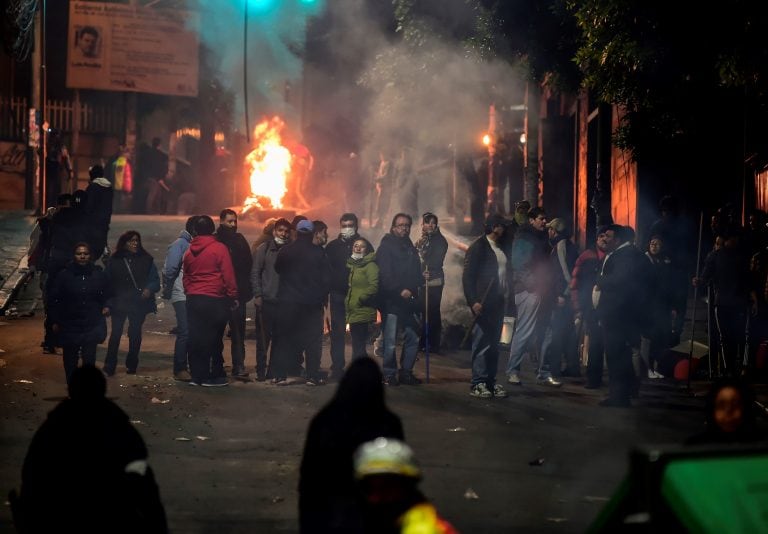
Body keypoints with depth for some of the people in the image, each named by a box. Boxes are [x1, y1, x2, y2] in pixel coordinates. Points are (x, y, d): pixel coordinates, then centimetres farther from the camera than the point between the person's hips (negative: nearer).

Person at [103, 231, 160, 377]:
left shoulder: (146, 260, 4)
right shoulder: (114, 261, 2)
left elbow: (155, 280, 3)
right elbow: (107, 282, 3)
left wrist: (149, 289, -18)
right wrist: (107, 303, -4)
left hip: (139, 303, 1)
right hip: (119, 303, -1)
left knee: (135, 334, 8)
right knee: (116, 333, -7)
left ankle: (132, 365, 22)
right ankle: (109, 367, -4)